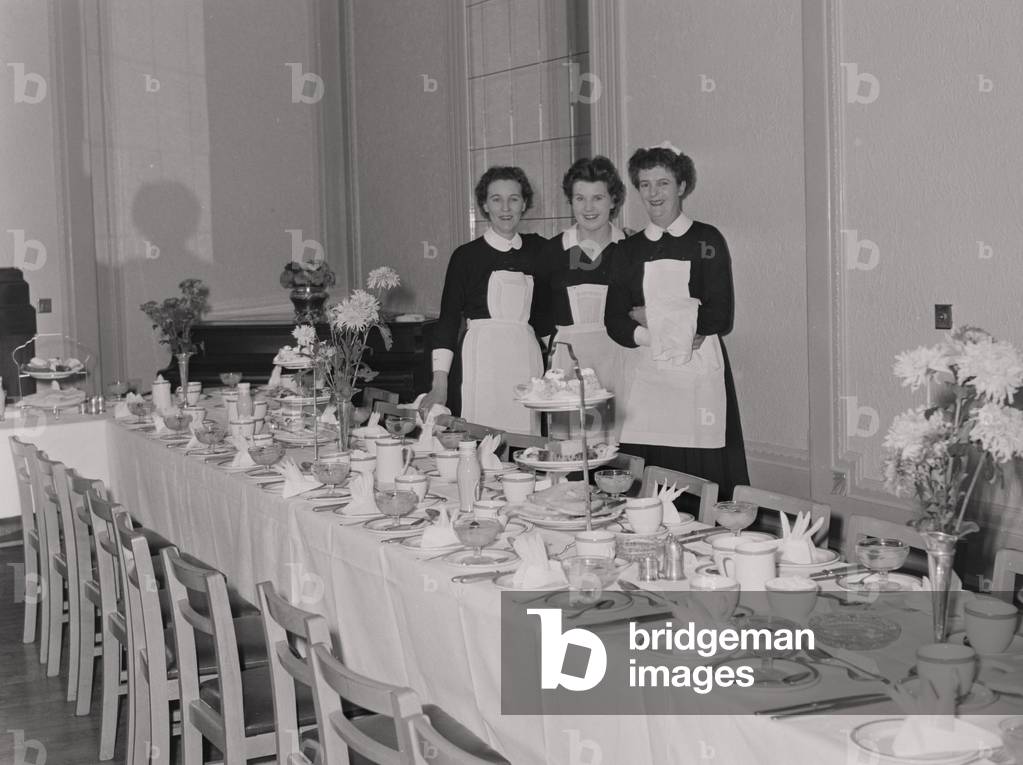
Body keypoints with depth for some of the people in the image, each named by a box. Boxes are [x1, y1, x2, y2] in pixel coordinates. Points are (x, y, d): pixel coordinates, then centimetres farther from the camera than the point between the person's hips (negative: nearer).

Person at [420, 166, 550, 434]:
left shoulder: (538, 249, 12)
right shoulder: (466, 255, 2)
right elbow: (448, 319, -1)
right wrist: (439, 385, -8)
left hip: (528, 359, 3)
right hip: (481, 359, -3)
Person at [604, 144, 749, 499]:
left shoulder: (707, 241, 5)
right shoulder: (630, 249, 14)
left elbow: (720, 318, -4)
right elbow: (615, 322, 6)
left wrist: (654, 318, -3)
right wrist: (652, 337, -11)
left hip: (698, 375, -3)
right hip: (644, 375, 3)